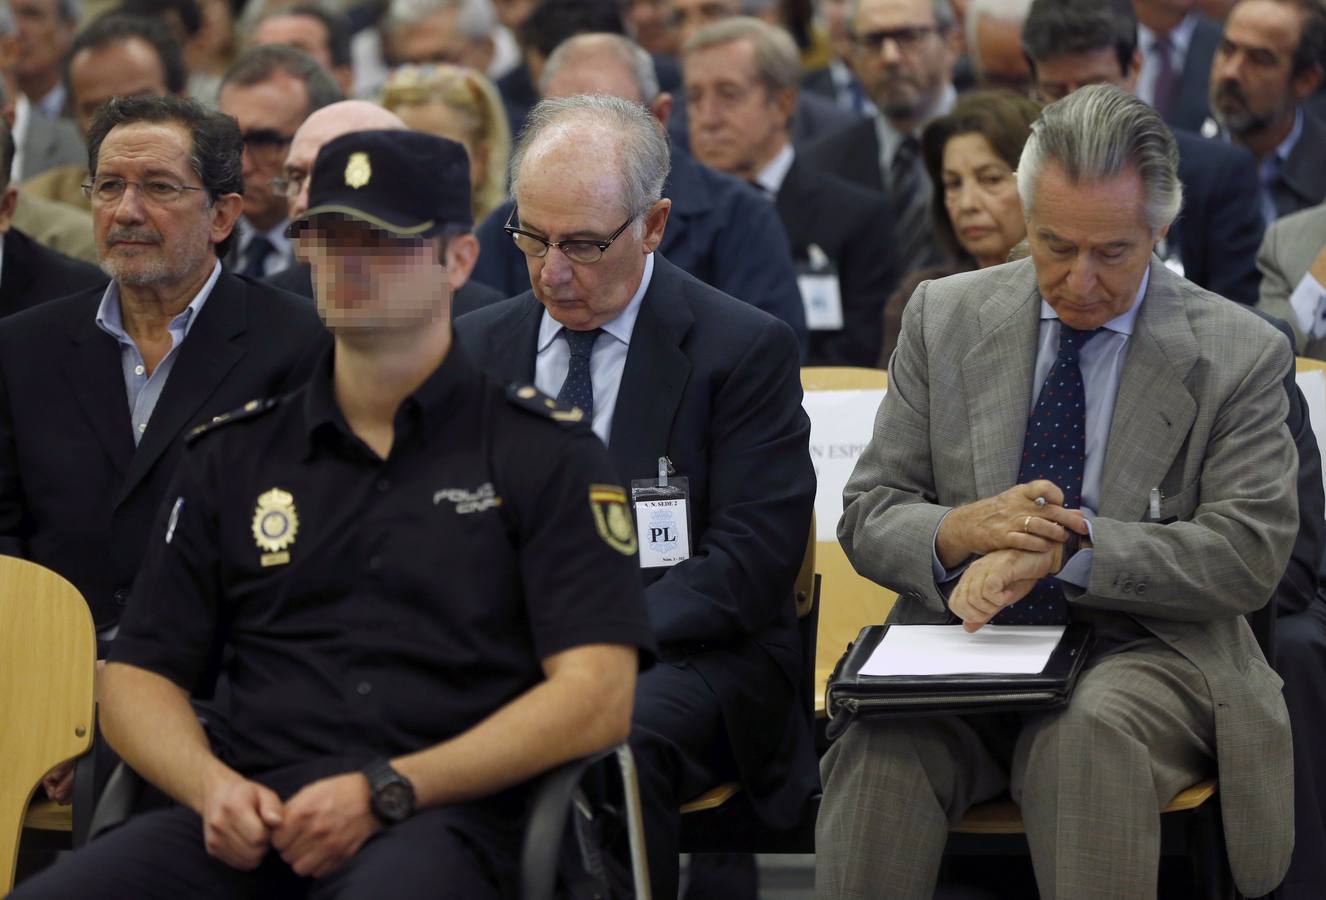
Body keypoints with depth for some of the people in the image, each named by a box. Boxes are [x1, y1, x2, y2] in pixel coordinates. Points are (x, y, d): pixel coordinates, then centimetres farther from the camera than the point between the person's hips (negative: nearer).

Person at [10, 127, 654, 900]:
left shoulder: (547, 453, 8)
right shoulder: (233, 455, 20)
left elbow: (597, 698, -2)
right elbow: (139, 676, 19)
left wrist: (386, 792, -12)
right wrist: (211, 783, -4)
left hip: (438, 826, -3)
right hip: (258, 826, 4)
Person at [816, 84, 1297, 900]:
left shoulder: (1241, 355, 2)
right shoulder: (945, 317, 9)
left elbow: (1250, 555, -7)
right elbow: (867, 518, 8)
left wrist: (1069, 545, -20)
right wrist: (959, 532, -16)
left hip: (1139, 654, -2)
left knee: (1090, 730, -37)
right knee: (882, 742, -32)